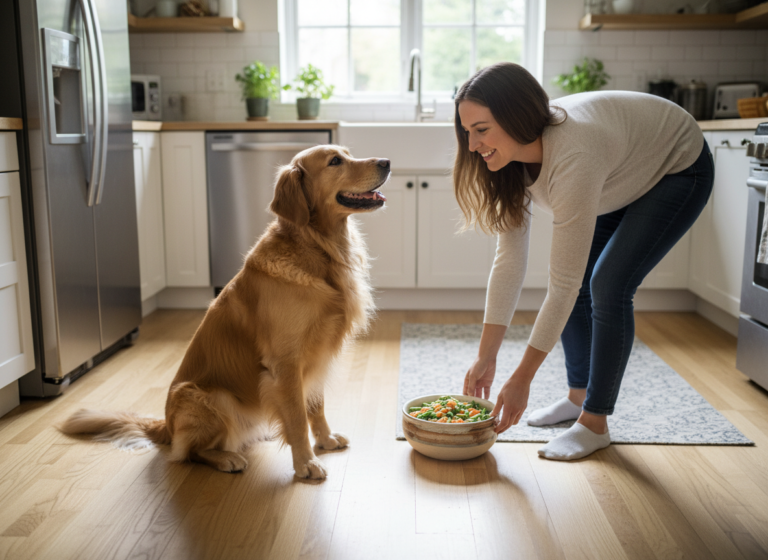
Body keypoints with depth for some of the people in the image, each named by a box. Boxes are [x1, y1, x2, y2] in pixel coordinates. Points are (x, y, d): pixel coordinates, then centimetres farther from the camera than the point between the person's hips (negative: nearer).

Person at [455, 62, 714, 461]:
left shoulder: (572, 158, -43)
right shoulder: (511, 156, -19)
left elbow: (563, 285, -38)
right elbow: (509, 262, -16)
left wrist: (522, 380, -32)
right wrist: (486, 357, -15)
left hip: (679, 170, -7)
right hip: (622, 177, 7)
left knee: (608, 285, -18)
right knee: (578, 282, 0)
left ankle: (595, 423, -3)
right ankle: (579, 395, 20)